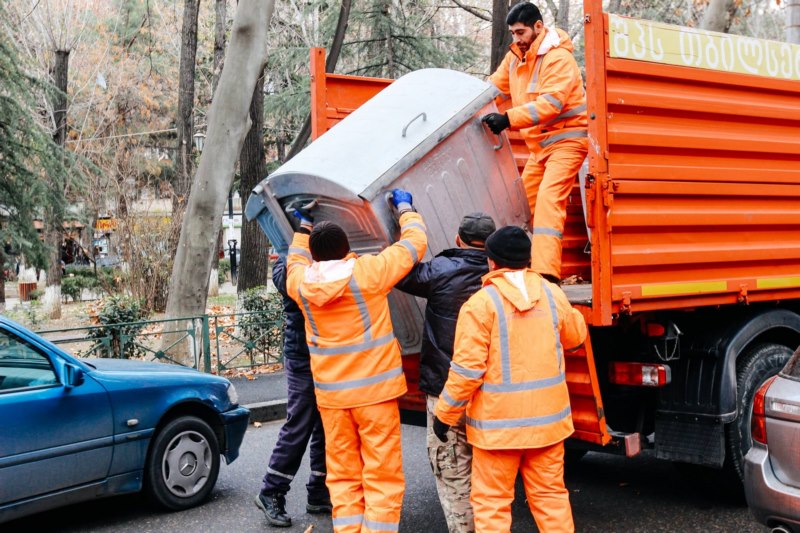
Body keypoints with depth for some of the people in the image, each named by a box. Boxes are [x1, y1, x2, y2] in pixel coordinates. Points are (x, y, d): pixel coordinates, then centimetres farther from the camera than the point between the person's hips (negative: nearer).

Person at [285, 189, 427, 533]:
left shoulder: (300, 283, -2)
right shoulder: (368, 272, -13)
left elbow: (296, 262, 24)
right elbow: (415, 242, -1)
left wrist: (304, 225, 33)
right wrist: (404, 207, 15)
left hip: (330, 394, 4)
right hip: (375, 390, -4)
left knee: (342, 477, 11)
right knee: (382, 477, 2)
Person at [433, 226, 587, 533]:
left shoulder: (481, 303, -14)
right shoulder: (553, 294, 0)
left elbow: (467, 369, -15)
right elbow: (575, 337, 18)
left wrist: (445, 414, -4)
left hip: (498, 421, -4)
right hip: (547, 416, 5)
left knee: (491, 501, 6)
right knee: (550, 494, 16)